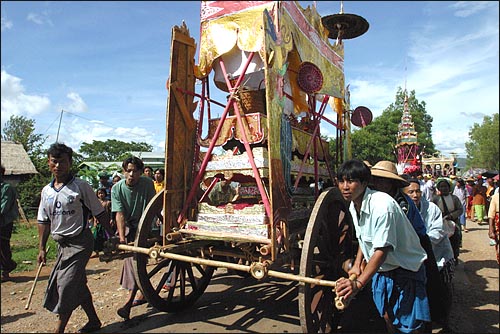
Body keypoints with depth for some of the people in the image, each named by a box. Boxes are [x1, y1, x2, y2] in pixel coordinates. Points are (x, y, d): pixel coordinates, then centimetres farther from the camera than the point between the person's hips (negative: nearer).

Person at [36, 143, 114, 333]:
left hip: (80, 242, -7)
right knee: (78, 284, 15)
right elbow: (43, 221, 13)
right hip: (62, 244, 7)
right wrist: (42, 248, 11)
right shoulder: (46, 191, 7)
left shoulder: (81, 187, -10)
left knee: (67, 285, -6)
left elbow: (100, 213, -8)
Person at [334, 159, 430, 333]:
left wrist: (358, 283, -39)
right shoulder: (353, 205, -4)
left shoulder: (382, 205, -31)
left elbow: (382, 250, -34)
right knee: (387, 316, 19)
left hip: (406, 268, -7)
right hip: (381, 269, 8)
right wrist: (357, 264, 3)